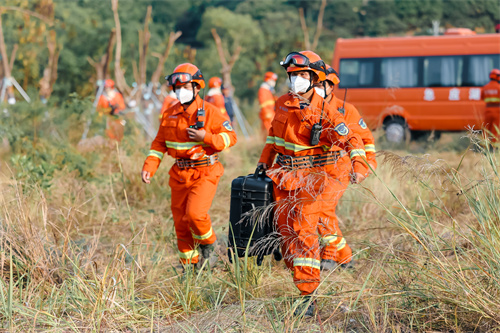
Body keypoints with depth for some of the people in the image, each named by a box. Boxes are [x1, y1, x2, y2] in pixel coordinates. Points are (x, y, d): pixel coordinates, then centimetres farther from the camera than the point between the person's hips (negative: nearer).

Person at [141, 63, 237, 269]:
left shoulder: (210, 112, -7)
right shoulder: (170, 114, 7)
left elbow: (230, 137, -6)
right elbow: (159, 143, 13)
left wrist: (206, 137, -20)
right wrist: (149, 166, 1)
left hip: (204, 174, -5)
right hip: (180, 175, 5)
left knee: (195, 213, -22)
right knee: (181, 223, 7)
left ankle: (208, 244, 9)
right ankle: (190, 266, 23)